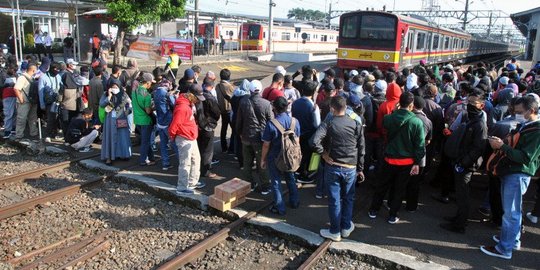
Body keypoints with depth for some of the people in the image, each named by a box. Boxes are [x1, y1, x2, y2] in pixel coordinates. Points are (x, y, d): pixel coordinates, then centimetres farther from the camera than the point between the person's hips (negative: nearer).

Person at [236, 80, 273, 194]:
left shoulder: (243, 102, -7)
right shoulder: (266, 104, -15)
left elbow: (239, 120, 2)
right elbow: (271, 121, -7)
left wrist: (240, 133, 17)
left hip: (246, 136, 2)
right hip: (261, 137, -2)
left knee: (247, 163, 17)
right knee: (262, 163, 9)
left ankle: (250, 184, 28)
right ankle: (264, 187, 18)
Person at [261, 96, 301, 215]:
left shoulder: (271, 124, -22)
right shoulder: (295, 121, -9)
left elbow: (266, 145, -16)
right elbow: (297, 141, 2)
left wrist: (263, 159, -2)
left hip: (275, 158, -4)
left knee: (276, 182, 10)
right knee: (290, 179, 24)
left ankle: (280, 208, 19)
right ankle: (294, 202, 37)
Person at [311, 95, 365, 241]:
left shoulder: (328, 124, -12)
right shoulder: (356, 124, -3)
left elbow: (314, 142, -27)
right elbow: (361, 150, 1)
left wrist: (323, 154, -10)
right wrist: (360, 169, 10)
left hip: (332, 167, -2)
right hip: (351, 168, 2)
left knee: (334, 200, 9)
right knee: (348, 199, 19)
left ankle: (335, 232, 21)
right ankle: (346, 228, 31)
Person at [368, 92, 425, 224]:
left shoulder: (389, 118, -11)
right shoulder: (417, 122, -16)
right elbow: (420, 145, -13)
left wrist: (396, 111, 11)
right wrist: (417, 162, -5)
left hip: (390, 159, 2)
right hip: (407, 162, -2)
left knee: (382, 185, 17)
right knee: (399, 188, 12)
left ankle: (373, 210, 28)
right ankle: (392, 215, 22)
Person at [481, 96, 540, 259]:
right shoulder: (523, 126, 13)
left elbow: (525, 157, -22)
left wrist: (502, 146, -22)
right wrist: (500, 143, 2)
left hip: (518, 175, -9)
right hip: (509, 172, 9)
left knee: (511, 212, -2)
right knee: (510, 210, 19)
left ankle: (504, 249, 7)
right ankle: (513, 240, 34)